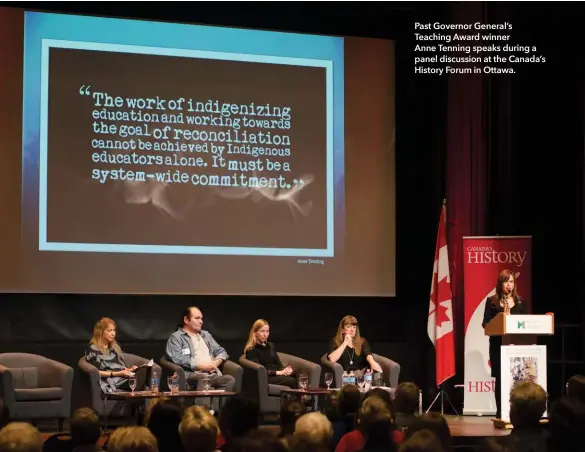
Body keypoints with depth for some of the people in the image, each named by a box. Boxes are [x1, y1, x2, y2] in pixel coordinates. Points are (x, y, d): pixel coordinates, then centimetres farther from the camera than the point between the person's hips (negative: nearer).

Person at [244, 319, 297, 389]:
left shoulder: (271, 346, 24)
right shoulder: (251, 350, 2)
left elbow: (279, 364, 17)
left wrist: (285, 370, -7)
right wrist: (279, 372, -17)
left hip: (278, 375, 6)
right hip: (265, 378, -6)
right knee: (292, 381, -34)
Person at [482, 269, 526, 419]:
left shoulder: (519, 302, 11)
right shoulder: (492, 301, 3)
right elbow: (485, 323, 0)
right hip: (498, 345, -2)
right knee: (500, 378, -1)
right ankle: (500, 412, 4)